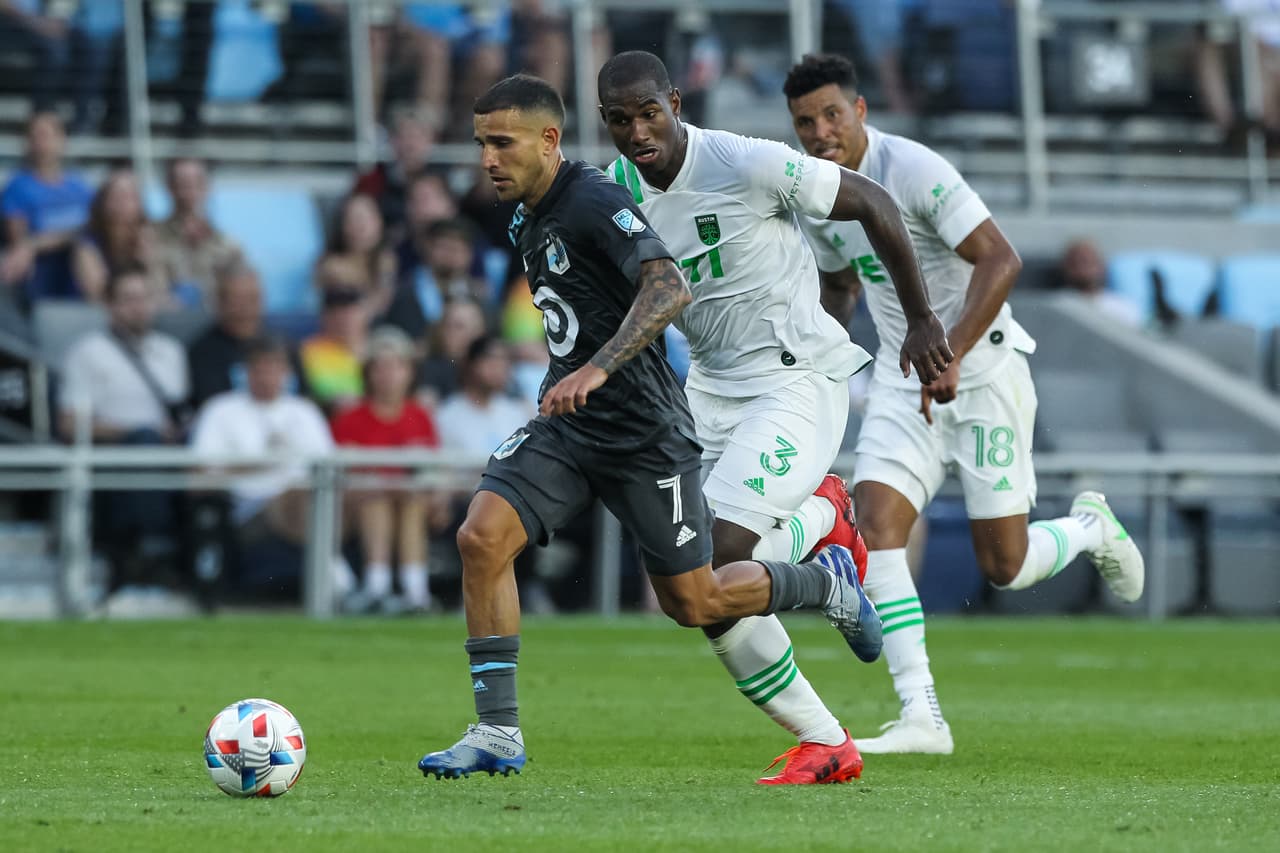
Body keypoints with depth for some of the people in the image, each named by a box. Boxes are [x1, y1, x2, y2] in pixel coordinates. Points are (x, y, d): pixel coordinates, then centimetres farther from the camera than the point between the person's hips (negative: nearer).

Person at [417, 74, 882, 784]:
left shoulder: (594, 202, -17)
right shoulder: (527, 224, 11)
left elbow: (668, 289, -31)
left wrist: (597, 369, -41)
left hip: (642, 429, -8)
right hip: (567, 424, 8)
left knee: (694, 604, 3)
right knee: (482, 534, -16)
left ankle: (826, 583, 31)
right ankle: (498, 733, -13)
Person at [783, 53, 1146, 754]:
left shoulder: (914, 170, -20)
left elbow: (1000, 261, -25)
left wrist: (950, 355, -33)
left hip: (982, 373, -6)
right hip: (903, 379, 6)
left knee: (1004, 565, -4)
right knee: (874, 524, -15)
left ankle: (1091, 528, 32)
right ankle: (921, 718, -16)